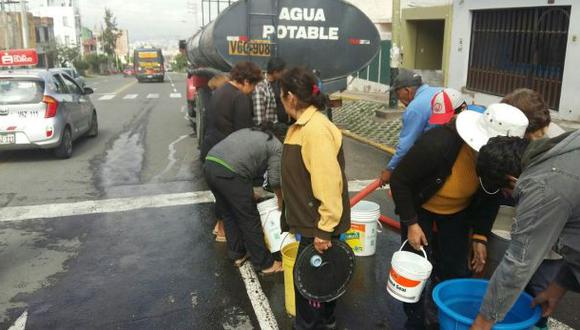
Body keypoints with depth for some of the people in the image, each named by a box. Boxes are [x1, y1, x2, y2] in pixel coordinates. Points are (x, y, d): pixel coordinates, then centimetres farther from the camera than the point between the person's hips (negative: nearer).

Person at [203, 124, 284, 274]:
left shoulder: (249, 131, 29)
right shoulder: (277, 146, 10)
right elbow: (275, 181, 10)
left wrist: (247, 194, 32)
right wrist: (281, 199, 30)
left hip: (209, 164, 8)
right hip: (229, 173, -7)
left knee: (228, 214, 22)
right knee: (250, 220, 6)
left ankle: (237, 255, 34)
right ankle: (265, 264, 19)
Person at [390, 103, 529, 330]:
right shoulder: (437, 144, -38)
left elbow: (491, 198, -3)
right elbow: (399, 180, -25)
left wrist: (480, 237, -8)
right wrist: (411, 223, -25)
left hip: (458, 212, 4)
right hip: (421, 208, -3)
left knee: (456, 271, 7)